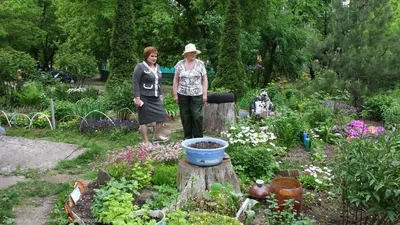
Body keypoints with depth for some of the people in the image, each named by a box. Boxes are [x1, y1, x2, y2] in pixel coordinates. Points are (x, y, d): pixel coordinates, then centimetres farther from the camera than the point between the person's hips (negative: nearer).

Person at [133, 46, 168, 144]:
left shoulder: (157, 67, 14)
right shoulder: (140, 67, -9)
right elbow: (135, 82, -13)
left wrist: (160, 94, 19)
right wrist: (137, 98, -17)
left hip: (155, 98, 7)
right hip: (144, 98, -7)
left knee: (162, 116, 7)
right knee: (144, 120, 0)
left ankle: (157, 136, 27)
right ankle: (146, 141, 11)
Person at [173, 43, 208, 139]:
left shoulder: (200, 64, 3)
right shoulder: (180, 64, 5)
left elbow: (204, 79, 3)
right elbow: (176, 80, 7)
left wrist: (205, 94, -3)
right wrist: (175, 94, 2)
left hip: (197, 95, -1)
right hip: (183, 95, 2)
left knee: (197, 116, -4)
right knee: (185, 117, 6)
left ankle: (198, 137, 9)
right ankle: (187, 137, 18)